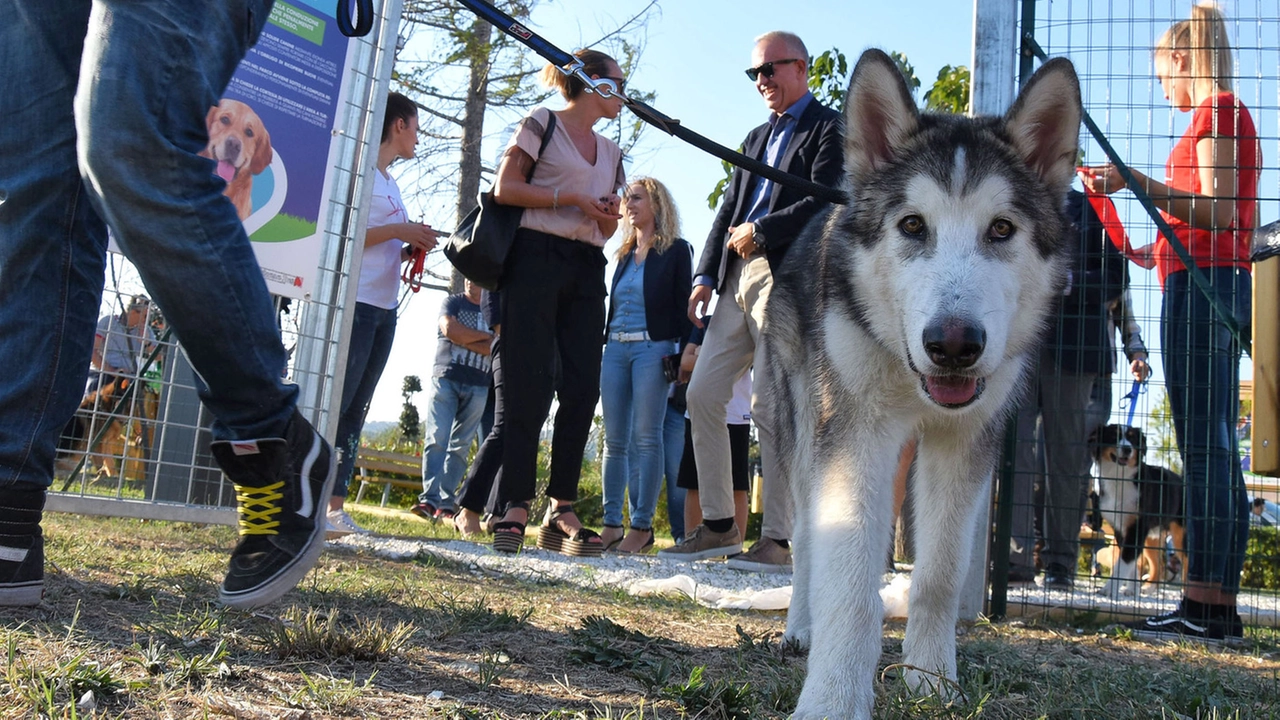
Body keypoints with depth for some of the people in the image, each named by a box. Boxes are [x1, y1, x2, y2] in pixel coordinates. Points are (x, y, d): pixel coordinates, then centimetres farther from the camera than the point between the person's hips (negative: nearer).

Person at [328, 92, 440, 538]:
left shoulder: (390, 182, 22)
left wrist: (413, 247, 9)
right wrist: (399, 231, -16)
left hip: (384, 309, 9)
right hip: (356, 303, -9)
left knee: (354, 411, 6)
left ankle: (336, 507, 8)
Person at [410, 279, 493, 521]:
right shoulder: (453, 302, 10)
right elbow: (449, 329, -9)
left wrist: (463, 339, -9)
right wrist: (486, 336, -3)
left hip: (477, 386, 1)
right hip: (446, 378, -1)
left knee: (460, 446, -2)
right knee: (437, 439, -12)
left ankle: (445, 504, -2)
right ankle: (430, 499, -16)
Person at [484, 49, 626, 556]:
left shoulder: (610, 151, 23)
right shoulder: (542, 124, 5)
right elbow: (505, 188, -5)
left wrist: (610, 214, 3)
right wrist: (569, 198, -10)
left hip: (586, 271, 6)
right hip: (537, 256, -6)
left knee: (582, 389, -3)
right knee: (527, 386, -10)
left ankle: (561, 512, 2)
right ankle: (515, 508, -8)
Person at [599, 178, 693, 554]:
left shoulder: (676, 250, 3)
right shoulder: (624, 254, 20)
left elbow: (683, 305, -3)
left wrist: (684, 353, -13)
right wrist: (604, 346, 12)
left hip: (653, 348, -6)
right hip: (615, 349, 6)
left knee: (646, 438, -8)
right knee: (615, 439, 3)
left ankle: (642, 527, -5)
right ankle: (611, 523, 7)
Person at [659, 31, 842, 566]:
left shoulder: (830, 130, 1)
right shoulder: (758, 137, 25)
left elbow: (823, 203, -14)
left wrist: (757, 231, -9)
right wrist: (706, 275, 9)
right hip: (738, 280, 8)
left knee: (772, 410, -8)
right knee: (703, 395, 4)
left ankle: (779, 538, 1)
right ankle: (719, 526, 13)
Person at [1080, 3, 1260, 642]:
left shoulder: (1217, 110, -5)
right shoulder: (1227, 115, 23)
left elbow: (1221, 211, -16)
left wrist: (1137, 182, -19)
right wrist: (1161, 254, 28)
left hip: (1201, 283, -10)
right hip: (1216, 283, 10)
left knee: (1203, 446, -13)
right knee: (1217, 449, 6)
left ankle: (1201, 605, -12)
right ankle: (1222, 607, 9)